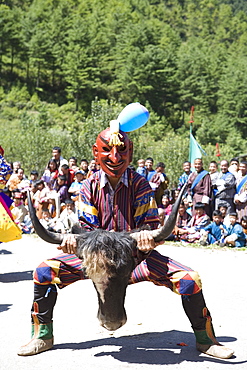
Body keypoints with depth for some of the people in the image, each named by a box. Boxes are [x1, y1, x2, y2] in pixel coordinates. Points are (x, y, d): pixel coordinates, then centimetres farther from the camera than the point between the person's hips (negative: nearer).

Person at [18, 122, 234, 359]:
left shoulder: (140, 184, -8)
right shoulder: (90, 186, -3)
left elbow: (152, 226, -13)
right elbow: (87, 227, -7)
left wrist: (148, 237, -38)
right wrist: (73, 239, -31)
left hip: (136, 254, -1)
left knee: (189, 279, -22)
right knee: (44, 272, -16)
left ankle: (205, 339, 4)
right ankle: (43, 336, 6)